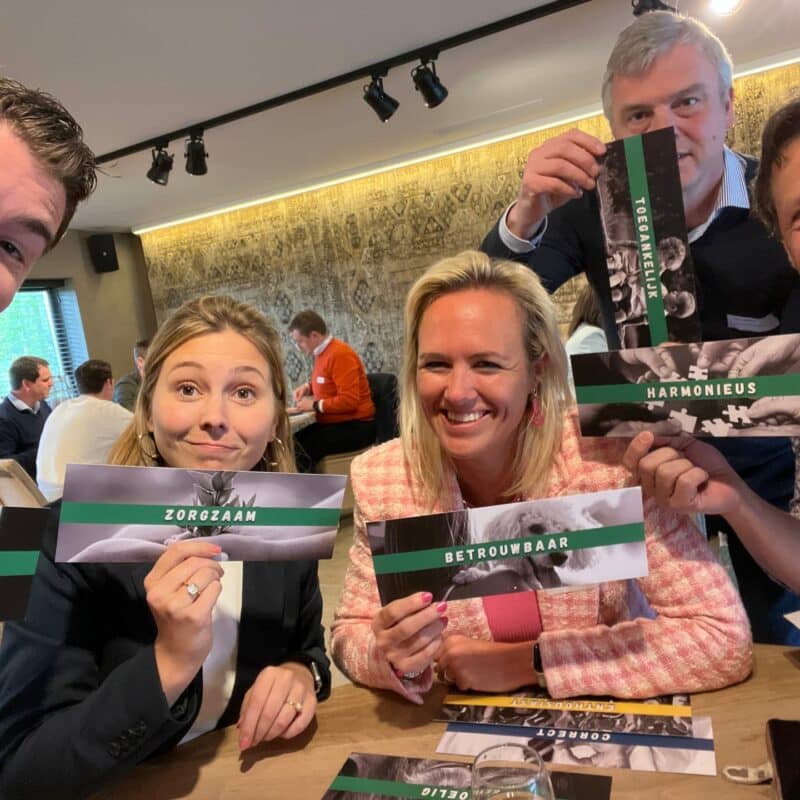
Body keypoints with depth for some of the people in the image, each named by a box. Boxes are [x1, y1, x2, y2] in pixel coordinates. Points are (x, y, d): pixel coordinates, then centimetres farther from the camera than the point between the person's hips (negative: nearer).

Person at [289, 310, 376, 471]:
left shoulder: (340, 354, -18)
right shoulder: (322, 352, 9)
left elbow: (349, 400, -24)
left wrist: (315, 405, -15)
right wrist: (308, 386, 11)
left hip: (354, 427, -9)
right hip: (333, 423, 9)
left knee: (300, 451, -23)